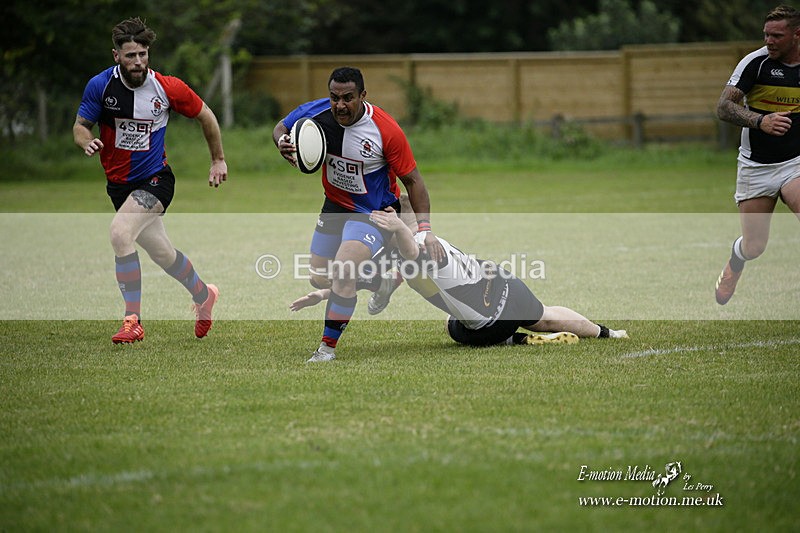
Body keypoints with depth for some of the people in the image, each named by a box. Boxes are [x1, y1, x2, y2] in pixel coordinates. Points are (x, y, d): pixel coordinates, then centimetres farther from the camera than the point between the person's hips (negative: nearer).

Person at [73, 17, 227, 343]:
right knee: (162, 253, 14)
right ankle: (203, 296, 43)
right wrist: (86, 142, -24)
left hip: (155, 180, -3)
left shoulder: (168, 88, -14)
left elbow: (205, 115, 3)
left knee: (120, 232, -27)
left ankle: (133, 320, -19)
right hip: (118, 183, 3)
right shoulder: (100, 85, -11)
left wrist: (218, 160, 10)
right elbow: (80, 125, 0)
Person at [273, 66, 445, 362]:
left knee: (343, 275, -25)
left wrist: (425, 229, -21)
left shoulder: (386, 130, -25)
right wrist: (282, 143, -21)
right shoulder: (316, 113, -16)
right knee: (319, 280, 11)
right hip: (335, 206, 6)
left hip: (375, 212, -6)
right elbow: (281, 127, 5)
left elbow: (412, 179, -15)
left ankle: (327, 346, -8)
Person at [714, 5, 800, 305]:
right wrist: (760, 121, -28)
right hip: (755, 165, -1)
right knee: (754, 246, 3)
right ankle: (733, 268, 39)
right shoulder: (756, 61, -9)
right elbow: (723, 107, -13)